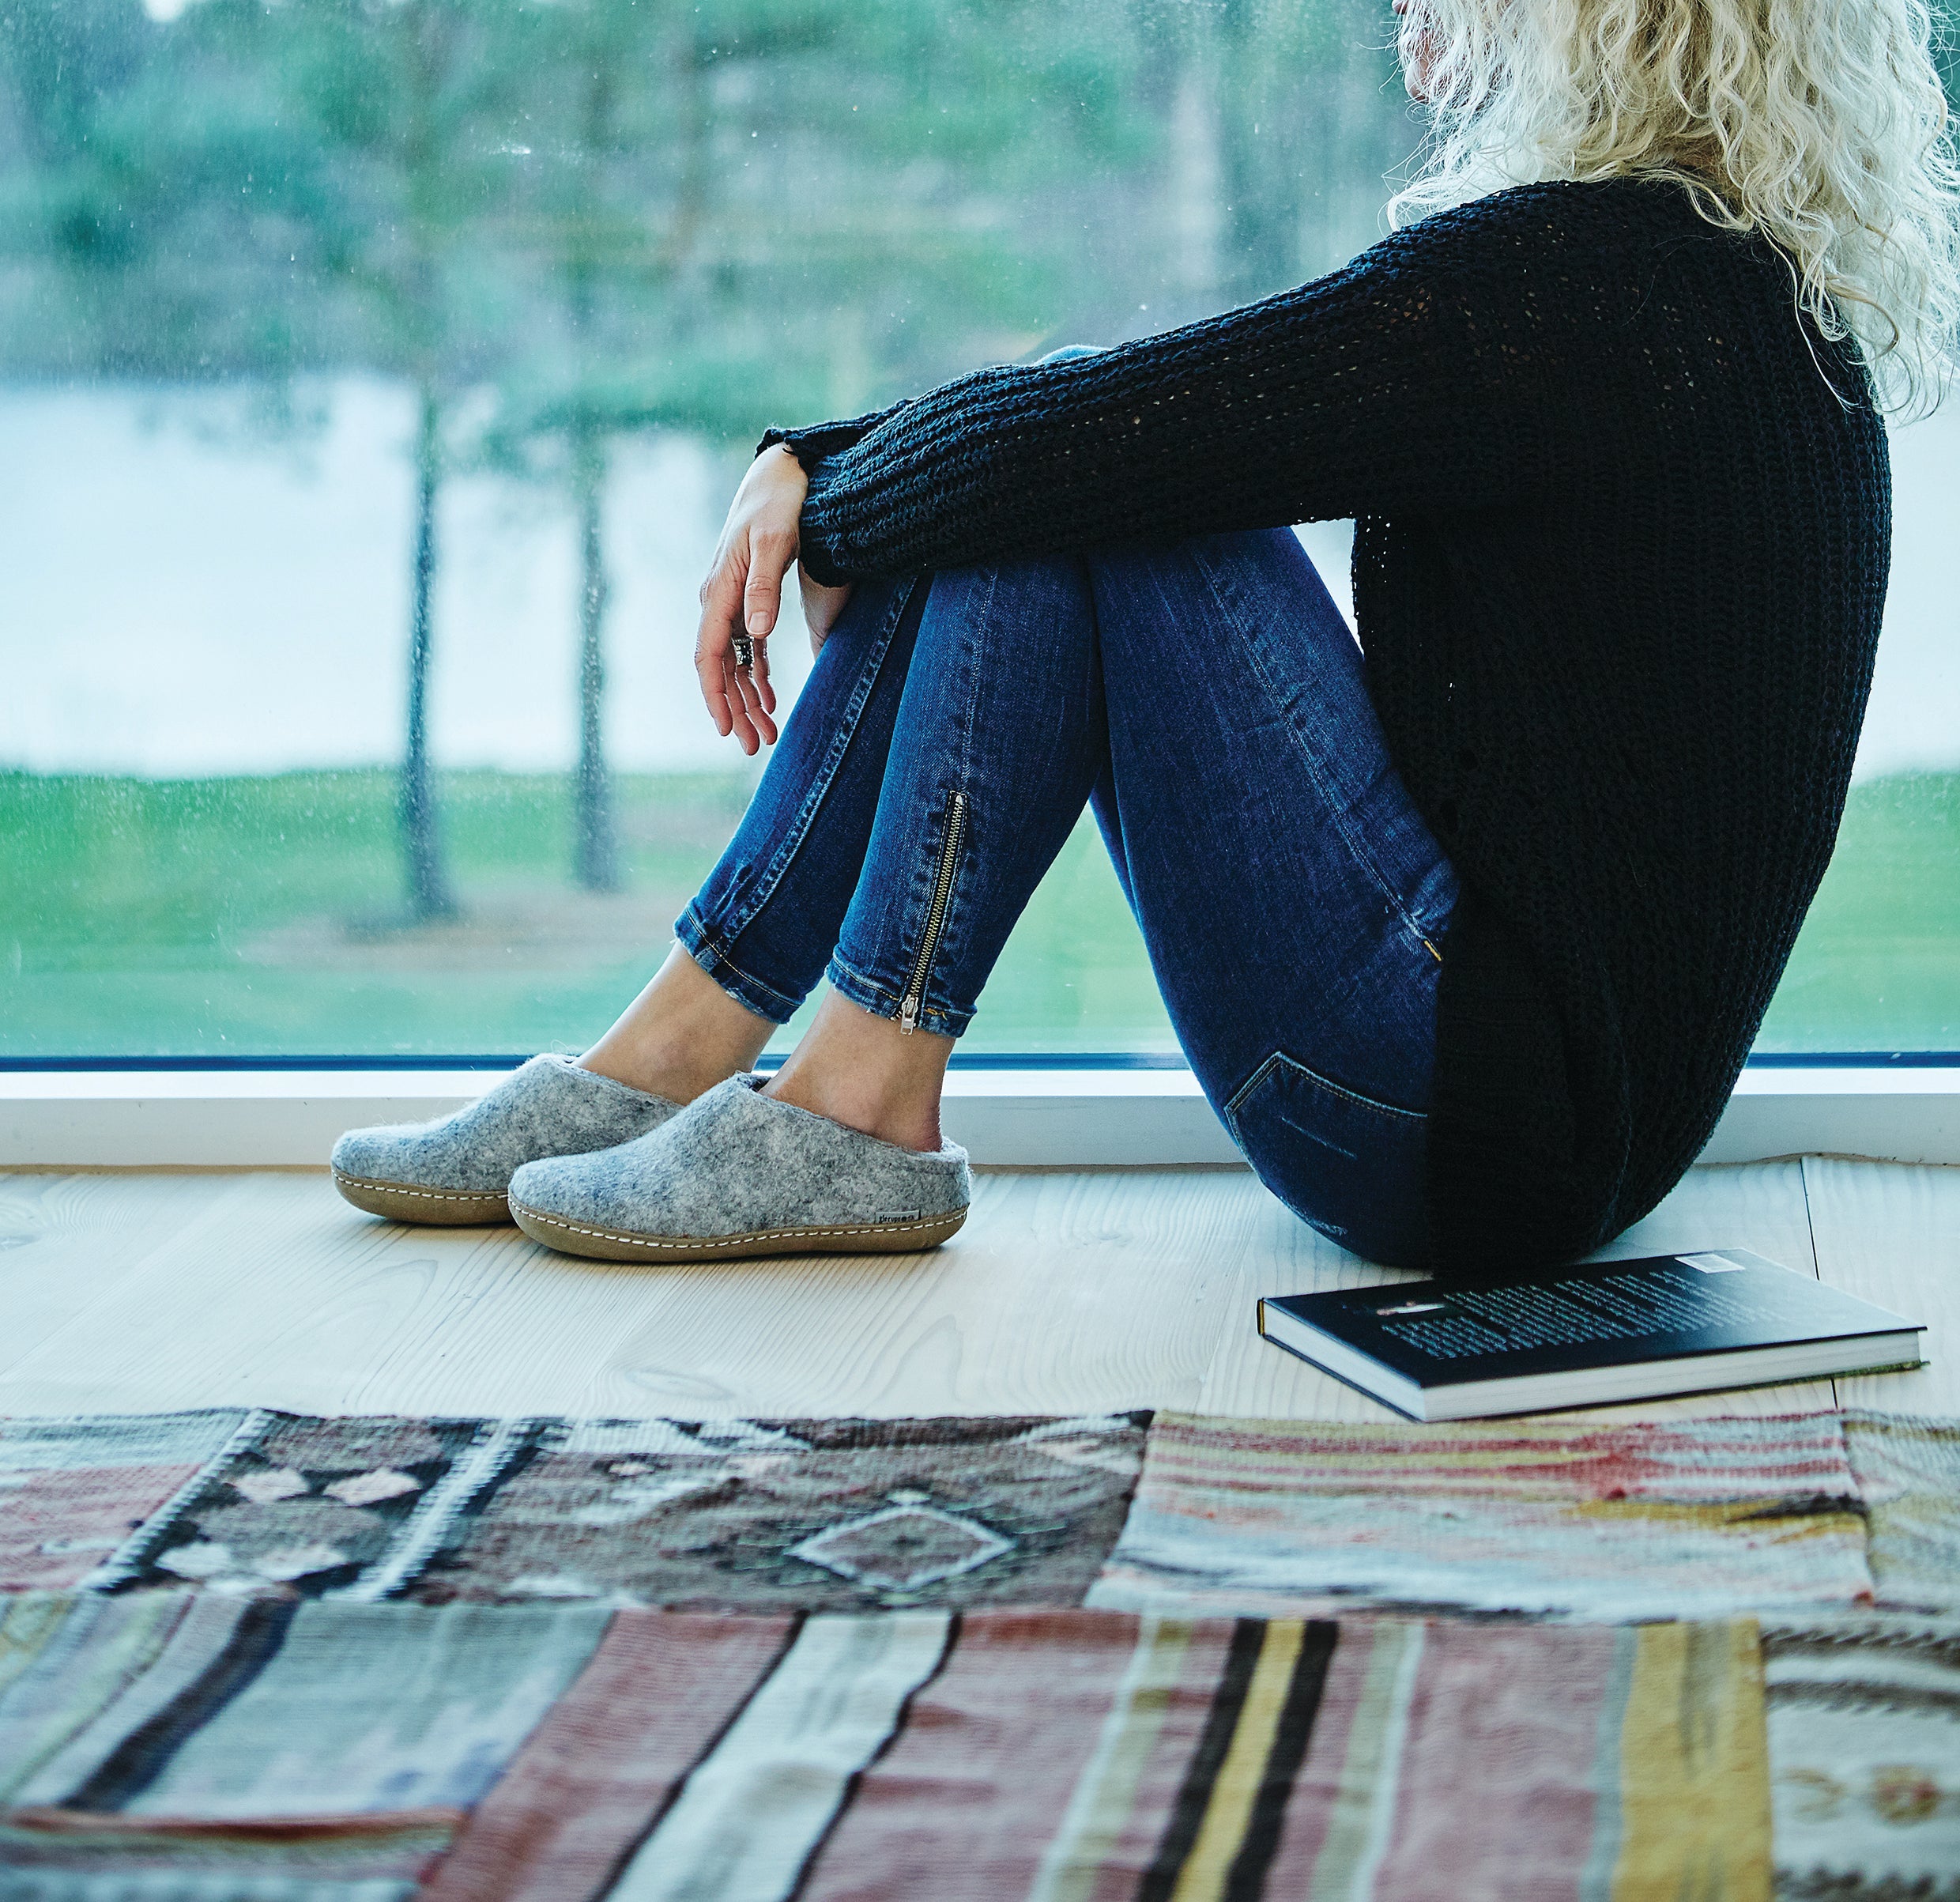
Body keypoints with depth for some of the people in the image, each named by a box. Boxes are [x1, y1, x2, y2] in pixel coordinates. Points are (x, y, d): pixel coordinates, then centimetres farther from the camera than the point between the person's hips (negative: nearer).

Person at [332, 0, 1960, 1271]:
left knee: (1060, 494, -12)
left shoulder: (1571, 273, -18)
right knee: (984, 496, 7)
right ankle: (672, 1056, 9)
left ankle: (860, 1117, -6)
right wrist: (804, 466, 7)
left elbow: (1073, 434, -19)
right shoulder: (1731, 271, 13)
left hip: (1473, 1126, -10)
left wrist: (834, 513, 2)